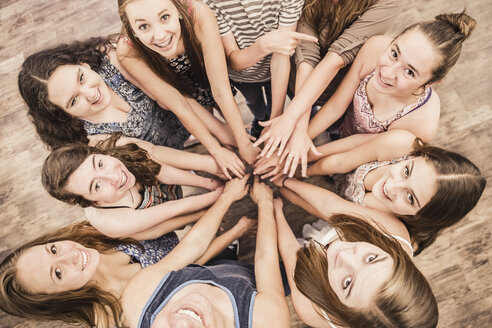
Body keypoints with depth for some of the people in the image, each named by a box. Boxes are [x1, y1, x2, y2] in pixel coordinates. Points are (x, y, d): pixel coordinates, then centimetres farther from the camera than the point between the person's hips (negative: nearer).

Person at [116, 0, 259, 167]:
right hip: (181, 88, 0)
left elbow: (221, 91, -36)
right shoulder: (129, 52, -37)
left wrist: (245, 146, -30)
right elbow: (178, 105, -29)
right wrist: (217, 150, -24)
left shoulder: (199, 15, -41)